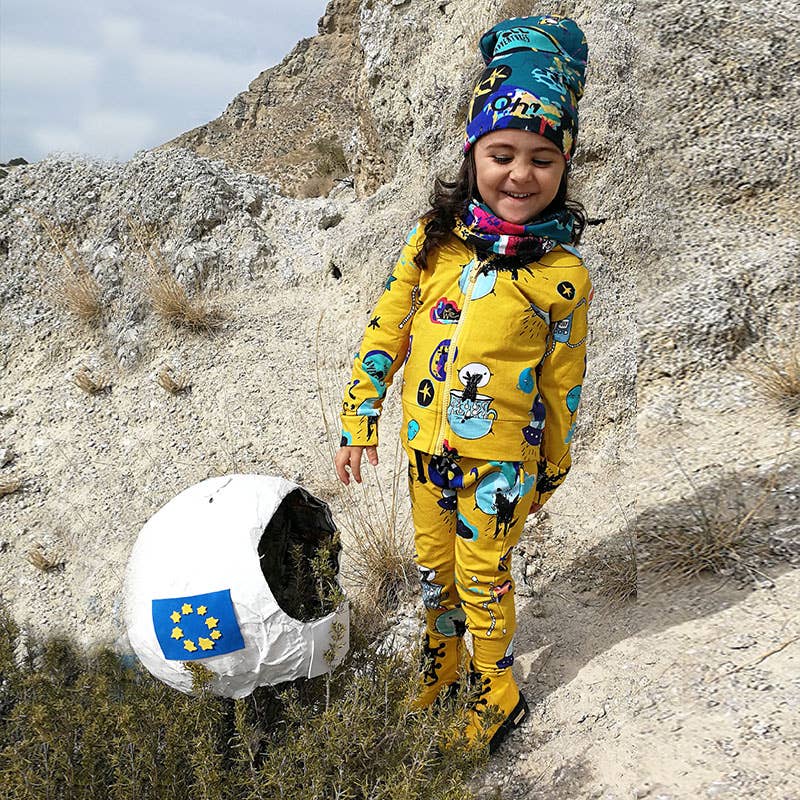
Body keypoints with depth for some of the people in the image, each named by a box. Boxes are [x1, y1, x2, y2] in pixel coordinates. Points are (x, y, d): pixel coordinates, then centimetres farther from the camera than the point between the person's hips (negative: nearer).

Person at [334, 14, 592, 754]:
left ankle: (499, 692, 36)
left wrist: (550, 472, 6)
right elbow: (386, 331, 2)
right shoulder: (433, 238, -5)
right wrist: (359, 420, 2)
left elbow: (562, 385, -3)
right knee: (433, 564, 21)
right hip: (428, 446, 4)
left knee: (482, 575, 10)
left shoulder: (562, 275, -12)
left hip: (502, 456, -4)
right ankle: (441, 658, 48)